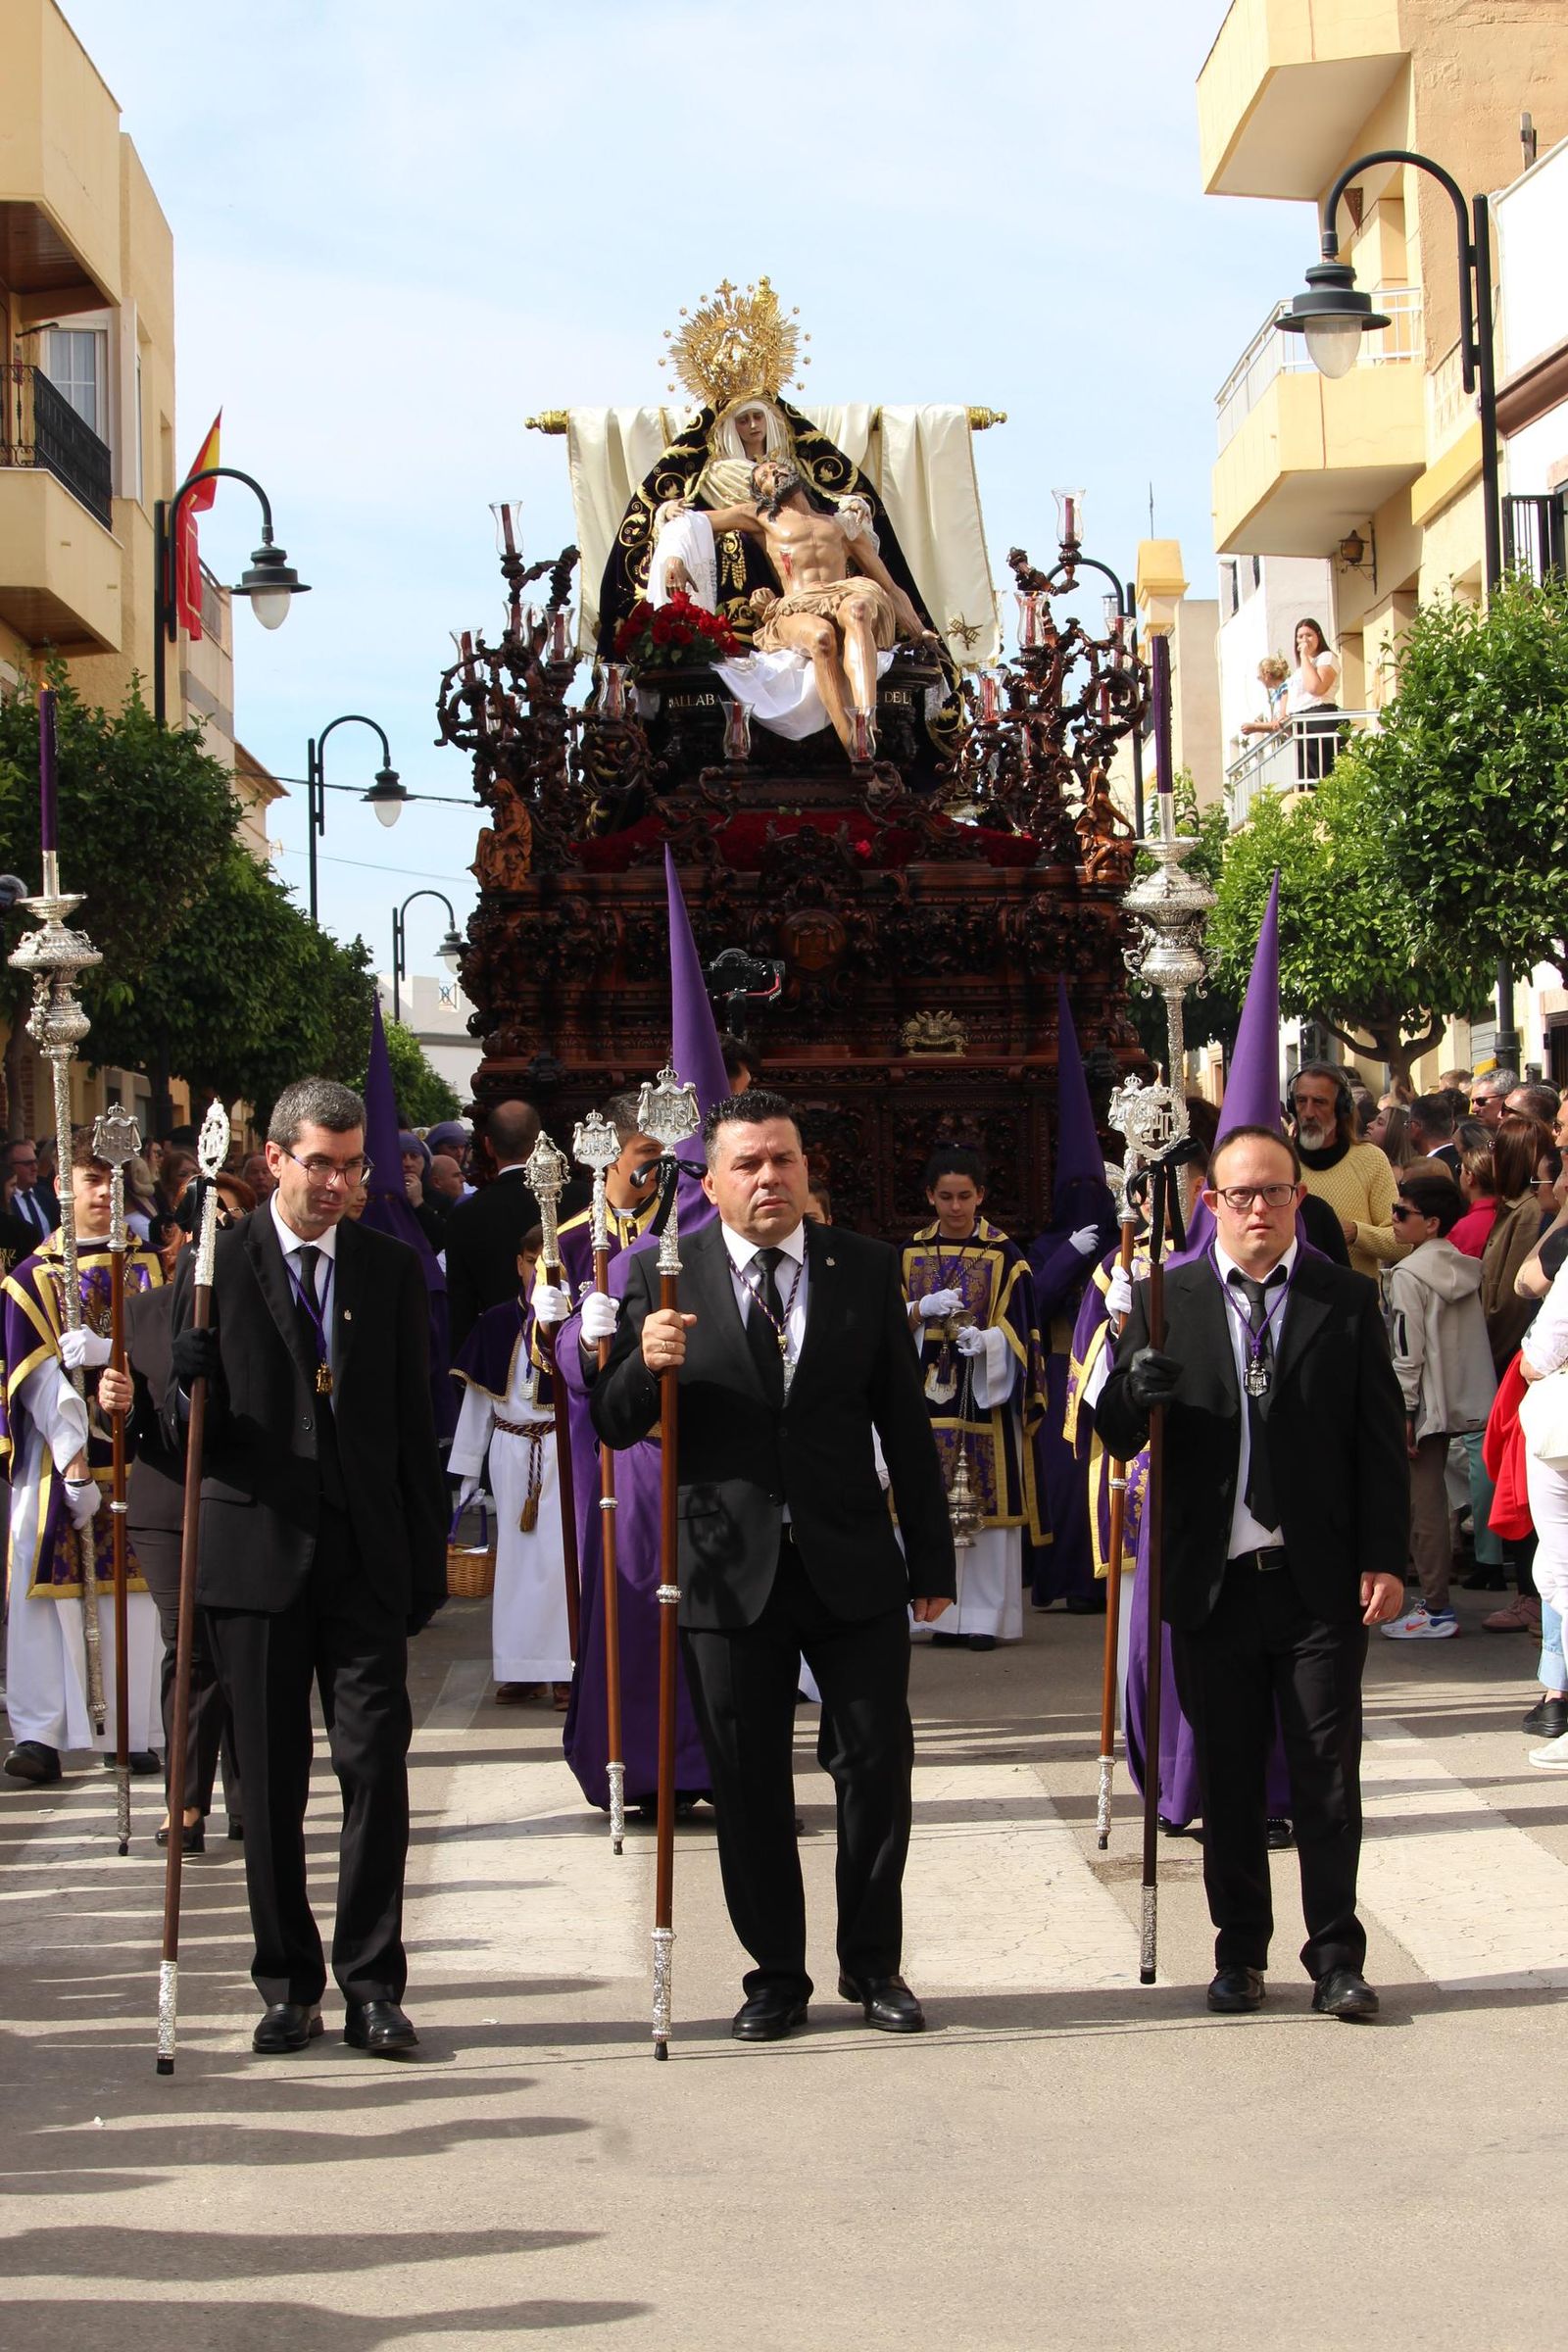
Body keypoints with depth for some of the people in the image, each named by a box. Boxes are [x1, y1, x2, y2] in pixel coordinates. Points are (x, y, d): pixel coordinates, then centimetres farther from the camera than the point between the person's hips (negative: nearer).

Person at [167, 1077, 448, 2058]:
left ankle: (373, 1984, 3)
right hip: (257, 1556, -1)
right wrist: (190, 1373, -23)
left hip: (366, 1560, 1)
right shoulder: (216, 1266, 2)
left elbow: (417, 1426, 10)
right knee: (271, 1784, 5)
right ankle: (289, 1984, 16)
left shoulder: (393, 1269, 9)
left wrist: (429, 1560, 6)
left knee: (378, 1768, -5)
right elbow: (192, 1429, 0)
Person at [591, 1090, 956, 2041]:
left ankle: (874, 1964, 19)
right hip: (730, 1571, -1)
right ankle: (776, 1975, 19)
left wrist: (932, 1562, 5)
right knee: (749, 1786, 6)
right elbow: (614, 1425, -1)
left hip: (852, 1568, 1)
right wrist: (645, 1363, -23)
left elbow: (906, 1422, 6)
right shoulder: (664, 1278, 1)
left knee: (879, 1764, 3)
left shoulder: (866, 1268, 4)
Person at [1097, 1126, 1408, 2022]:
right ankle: (1241, 1954, 19)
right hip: (1213, 1581, 1)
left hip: (1321, 1584, -1)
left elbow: (1382, 1441, 3)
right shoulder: (1166, 1301, 4)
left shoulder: (1348, 1302, 3)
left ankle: (1337, 1958, 10)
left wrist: (1386, 1560, -4)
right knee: (1228, 1780, 9)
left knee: (1329, 1778, 2)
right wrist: (1134, 1391, -21)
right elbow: (1116, 1436, 2)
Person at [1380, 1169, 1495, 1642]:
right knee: (1432, 1500, 15)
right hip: (1458, 1402, 8)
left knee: (1422, 1505, -4)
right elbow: (1472, 1339, 13)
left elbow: (1407, 1353, -17)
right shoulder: (1464, 1267, 7)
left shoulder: (1409, 1275, -15)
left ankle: (1436, 1610, -3)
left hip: (1424, 1406, -8)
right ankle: (1435, 1596, 20)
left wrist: (1403, 1410, -13)